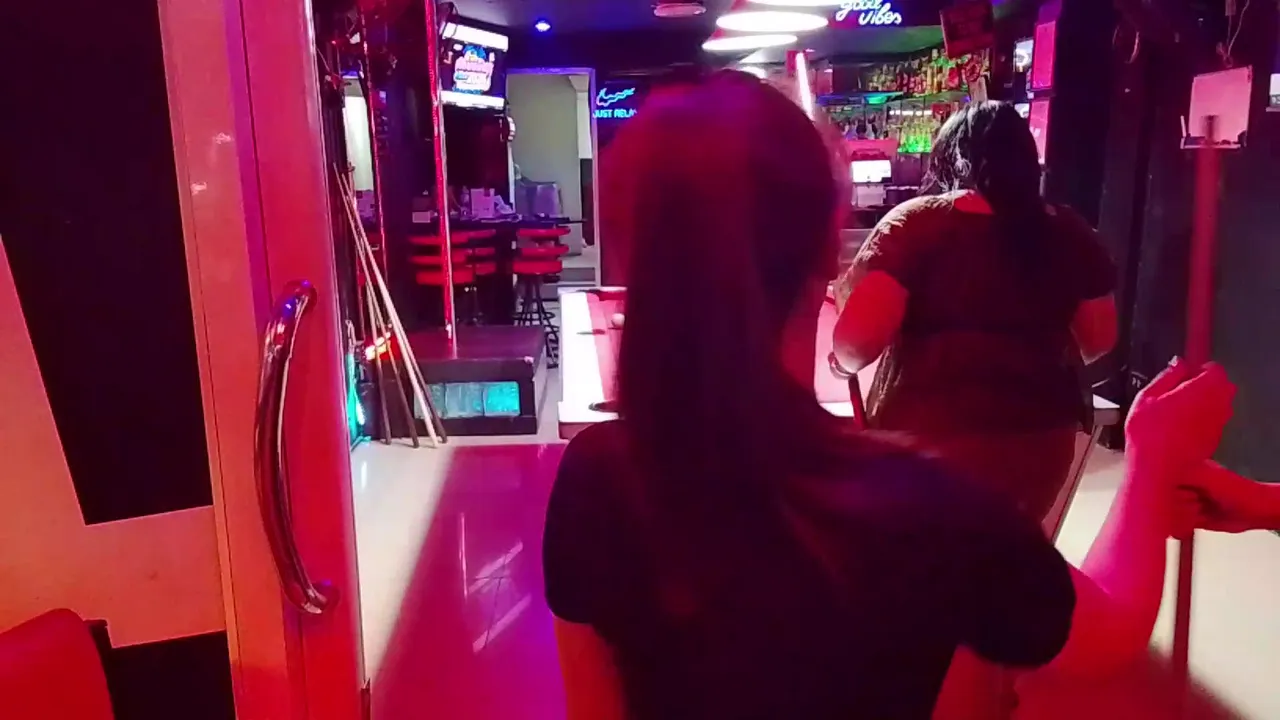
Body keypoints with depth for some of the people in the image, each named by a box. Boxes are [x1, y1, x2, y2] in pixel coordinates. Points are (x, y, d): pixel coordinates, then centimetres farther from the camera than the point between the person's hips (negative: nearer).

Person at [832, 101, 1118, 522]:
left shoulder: (916, 223, -10)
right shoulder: (1069, 233, 2)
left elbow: (855, 343, -19)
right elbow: (1098, 341, 12)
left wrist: (843, 358, 2)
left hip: (928, 440, -4)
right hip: (1040, 441, 4)